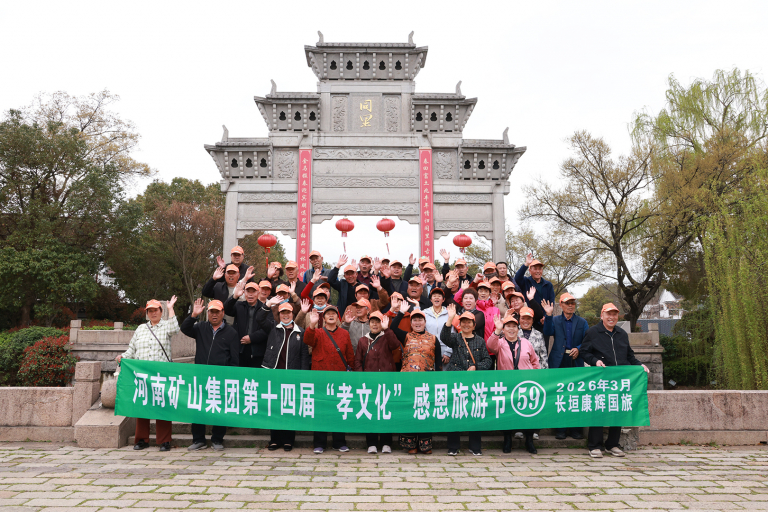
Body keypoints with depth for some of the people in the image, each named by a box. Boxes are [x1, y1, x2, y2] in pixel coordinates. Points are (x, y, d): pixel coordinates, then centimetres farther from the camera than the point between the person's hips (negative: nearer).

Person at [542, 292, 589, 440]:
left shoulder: (582, 322, 12)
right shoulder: (555, 320, 10)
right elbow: (547, 333, -8)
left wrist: (579, 349, -10)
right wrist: (548, 315, -18)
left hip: (576, 363, 0)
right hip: (559, 363, 0)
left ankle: (576, 429, 9)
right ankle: (561, 429, 11)